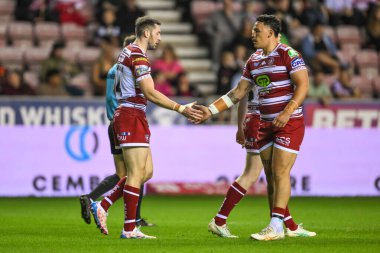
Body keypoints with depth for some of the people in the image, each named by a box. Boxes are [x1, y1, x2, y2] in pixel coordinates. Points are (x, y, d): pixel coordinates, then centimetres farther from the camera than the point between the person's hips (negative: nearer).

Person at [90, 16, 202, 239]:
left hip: (124, 114, 10)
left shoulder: (127, 52, 17)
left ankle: (102, 207, 7)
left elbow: (116, 89, 25)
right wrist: (182, 109, -24)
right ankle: (130, 229, -4)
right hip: (132, 117, -10)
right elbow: (150, 94, -23)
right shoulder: (138, 57, -15)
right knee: (137, 174, -6)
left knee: (146, 172, 10)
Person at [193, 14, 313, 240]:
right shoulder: (254, 60, 13)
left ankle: (276, 226, -12)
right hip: (265, 124, 7)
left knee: (280, 173, -12)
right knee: (270, 175, 6)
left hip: (289, 122, -7)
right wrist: (211, 110, 10)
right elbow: (239, 92, 16)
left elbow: (303, 86, -17)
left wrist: (287, 112, -27)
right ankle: (276, 225, 10)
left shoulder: (288, 55, -10)